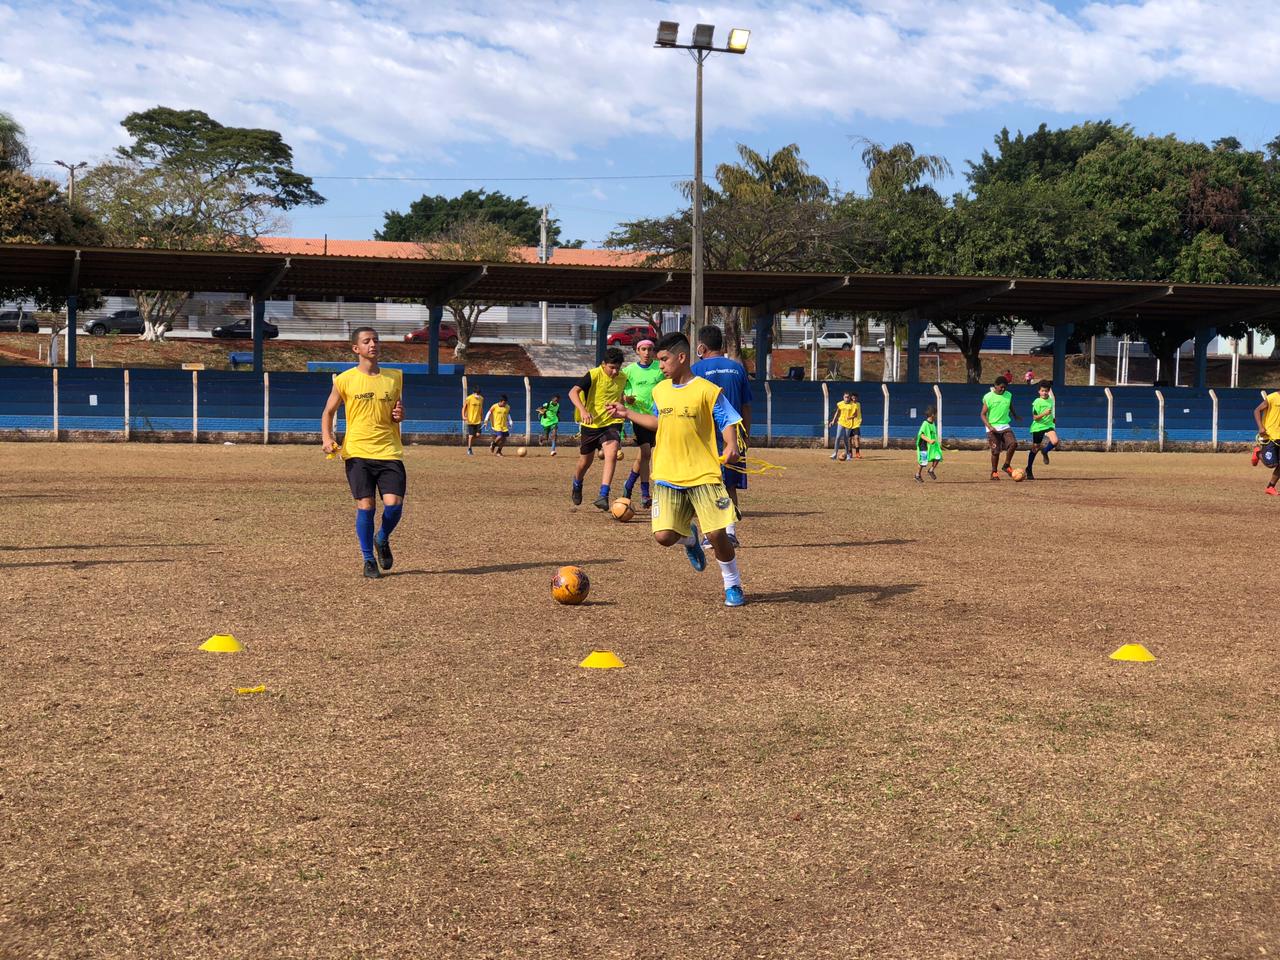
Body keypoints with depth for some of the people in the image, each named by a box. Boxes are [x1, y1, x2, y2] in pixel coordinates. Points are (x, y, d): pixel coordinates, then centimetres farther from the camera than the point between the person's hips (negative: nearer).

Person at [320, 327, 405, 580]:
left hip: (389, 452, 2)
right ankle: (369, 560, 12)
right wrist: (327, 438, -6)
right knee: (365, 506, -7)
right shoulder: (345, 380, 2)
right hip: (357, 453, -2)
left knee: (394, 505, -10)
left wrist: (400, 415, -2)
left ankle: (382, 540, 22)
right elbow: (328, 412, 11)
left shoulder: (395, 377, 10)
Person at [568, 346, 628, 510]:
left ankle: (603, 496, -28)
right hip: (591, 424, -2)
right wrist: (583, 410, -42)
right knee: (585, 461, 13)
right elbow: (573, 392, -27)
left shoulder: (622, 379, 0)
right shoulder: (594, 375, -16)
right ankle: (576, 487, 45)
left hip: (611, 423, 2)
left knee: (612, 454, -24)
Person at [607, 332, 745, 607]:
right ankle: (689, 537, 30)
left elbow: (728, 422, -6)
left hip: (704, 476, -5)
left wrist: (731, 445, -24)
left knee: (717, 534, -11)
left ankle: (733, 586, 13)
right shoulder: (660, 390, 11)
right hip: (667, 477, 5)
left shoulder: (707, 390, -7)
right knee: (663, 536, -8)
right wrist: (628, 413, 24)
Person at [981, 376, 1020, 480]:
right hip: (993, 427, -3)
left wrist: (1015, 416, 39)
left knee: (1013, 444, -18)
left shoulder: (1008, 395, 6)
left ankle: (1006, 466, 0)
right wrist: (989, 426, -19)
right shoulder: (988, 397, -6)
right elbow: (983, 414, -7)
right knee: (995, 451, -5)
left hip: (1005, 426, 3)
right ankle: (994, 472, 13)